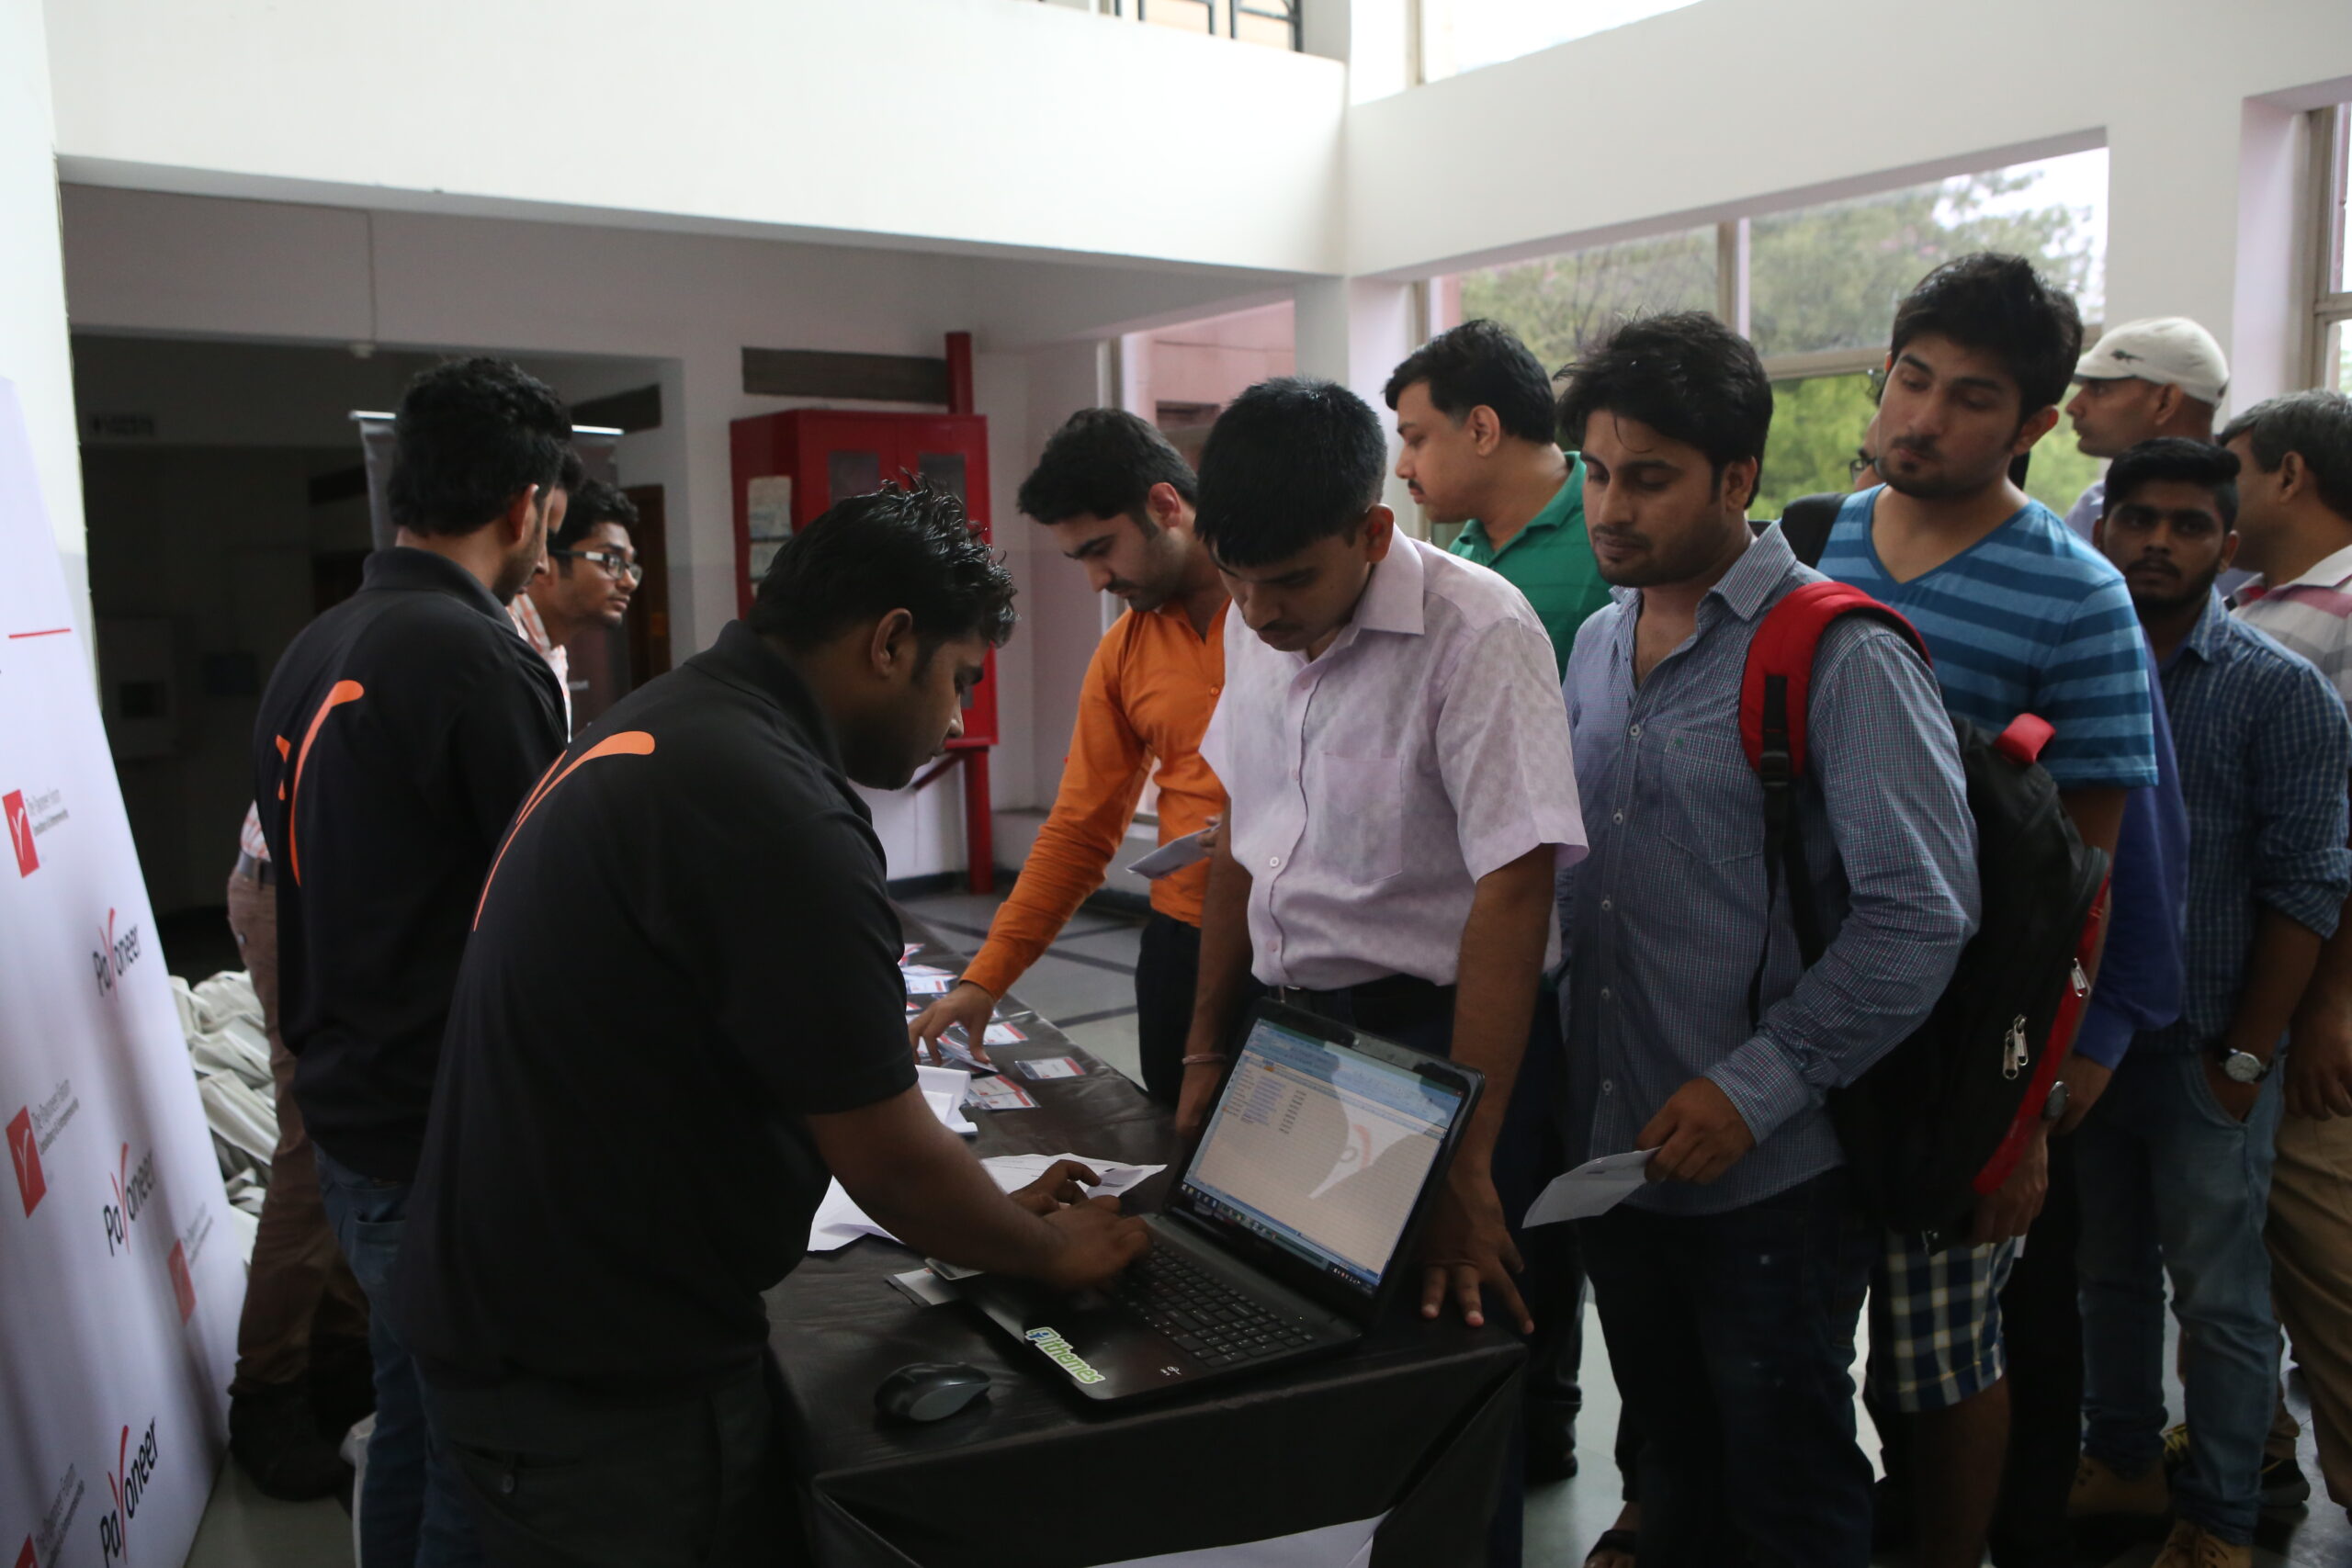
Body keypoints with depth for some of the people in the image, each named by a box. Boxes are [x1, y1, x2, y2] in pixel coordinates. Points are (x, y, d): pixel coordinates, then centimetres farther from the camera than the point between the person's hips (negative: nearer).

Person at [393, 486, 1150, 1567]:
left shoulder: (657, 728, 6)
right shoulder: (774, 808, -25)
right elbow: (891, 1161, -18)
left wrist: (992, 1209, 16)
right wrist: (1053, 1253, 1)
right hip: (601, 1389, -9)